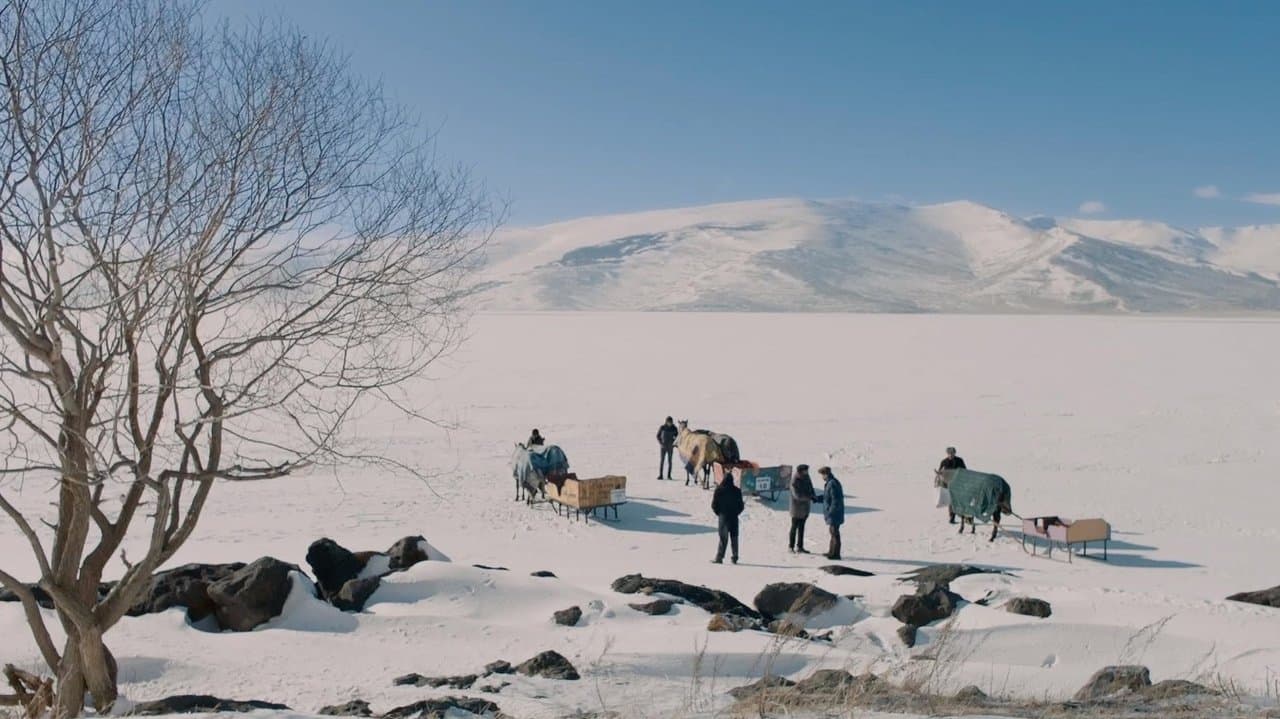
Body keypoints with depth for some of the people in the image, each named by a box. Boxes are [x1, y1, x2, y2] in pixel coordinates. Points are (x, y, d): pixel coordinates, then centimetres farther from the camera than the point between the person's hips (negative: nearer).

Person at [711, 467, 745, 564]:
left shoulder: (719, 490, -7)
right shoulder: (737, 491, -1)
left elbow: (714, 504, -4)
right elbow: (741, 505, 2)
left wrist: (719, 513, 11)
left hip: (723, 516, -2)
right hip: (734, 517, 2)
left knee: (723, 537, -1)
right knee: (734, 537, 10)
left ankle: (719, 557, -7)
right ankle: (735, 557, 10)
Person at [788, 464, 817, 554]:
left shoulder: (806, 477, -1)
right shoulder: (794, 481, -22)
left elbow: (810, 488, 7)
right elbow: (797, 495, -25)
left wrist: (813, 496, -12)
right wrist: (810, 497, -28)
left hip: (805, 507, 7)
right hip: (797, 508, -7)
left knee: (801, 527, 12)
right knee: (794, 527, 3)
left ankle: (800, 547, 20)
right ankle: (791, 547, 15)